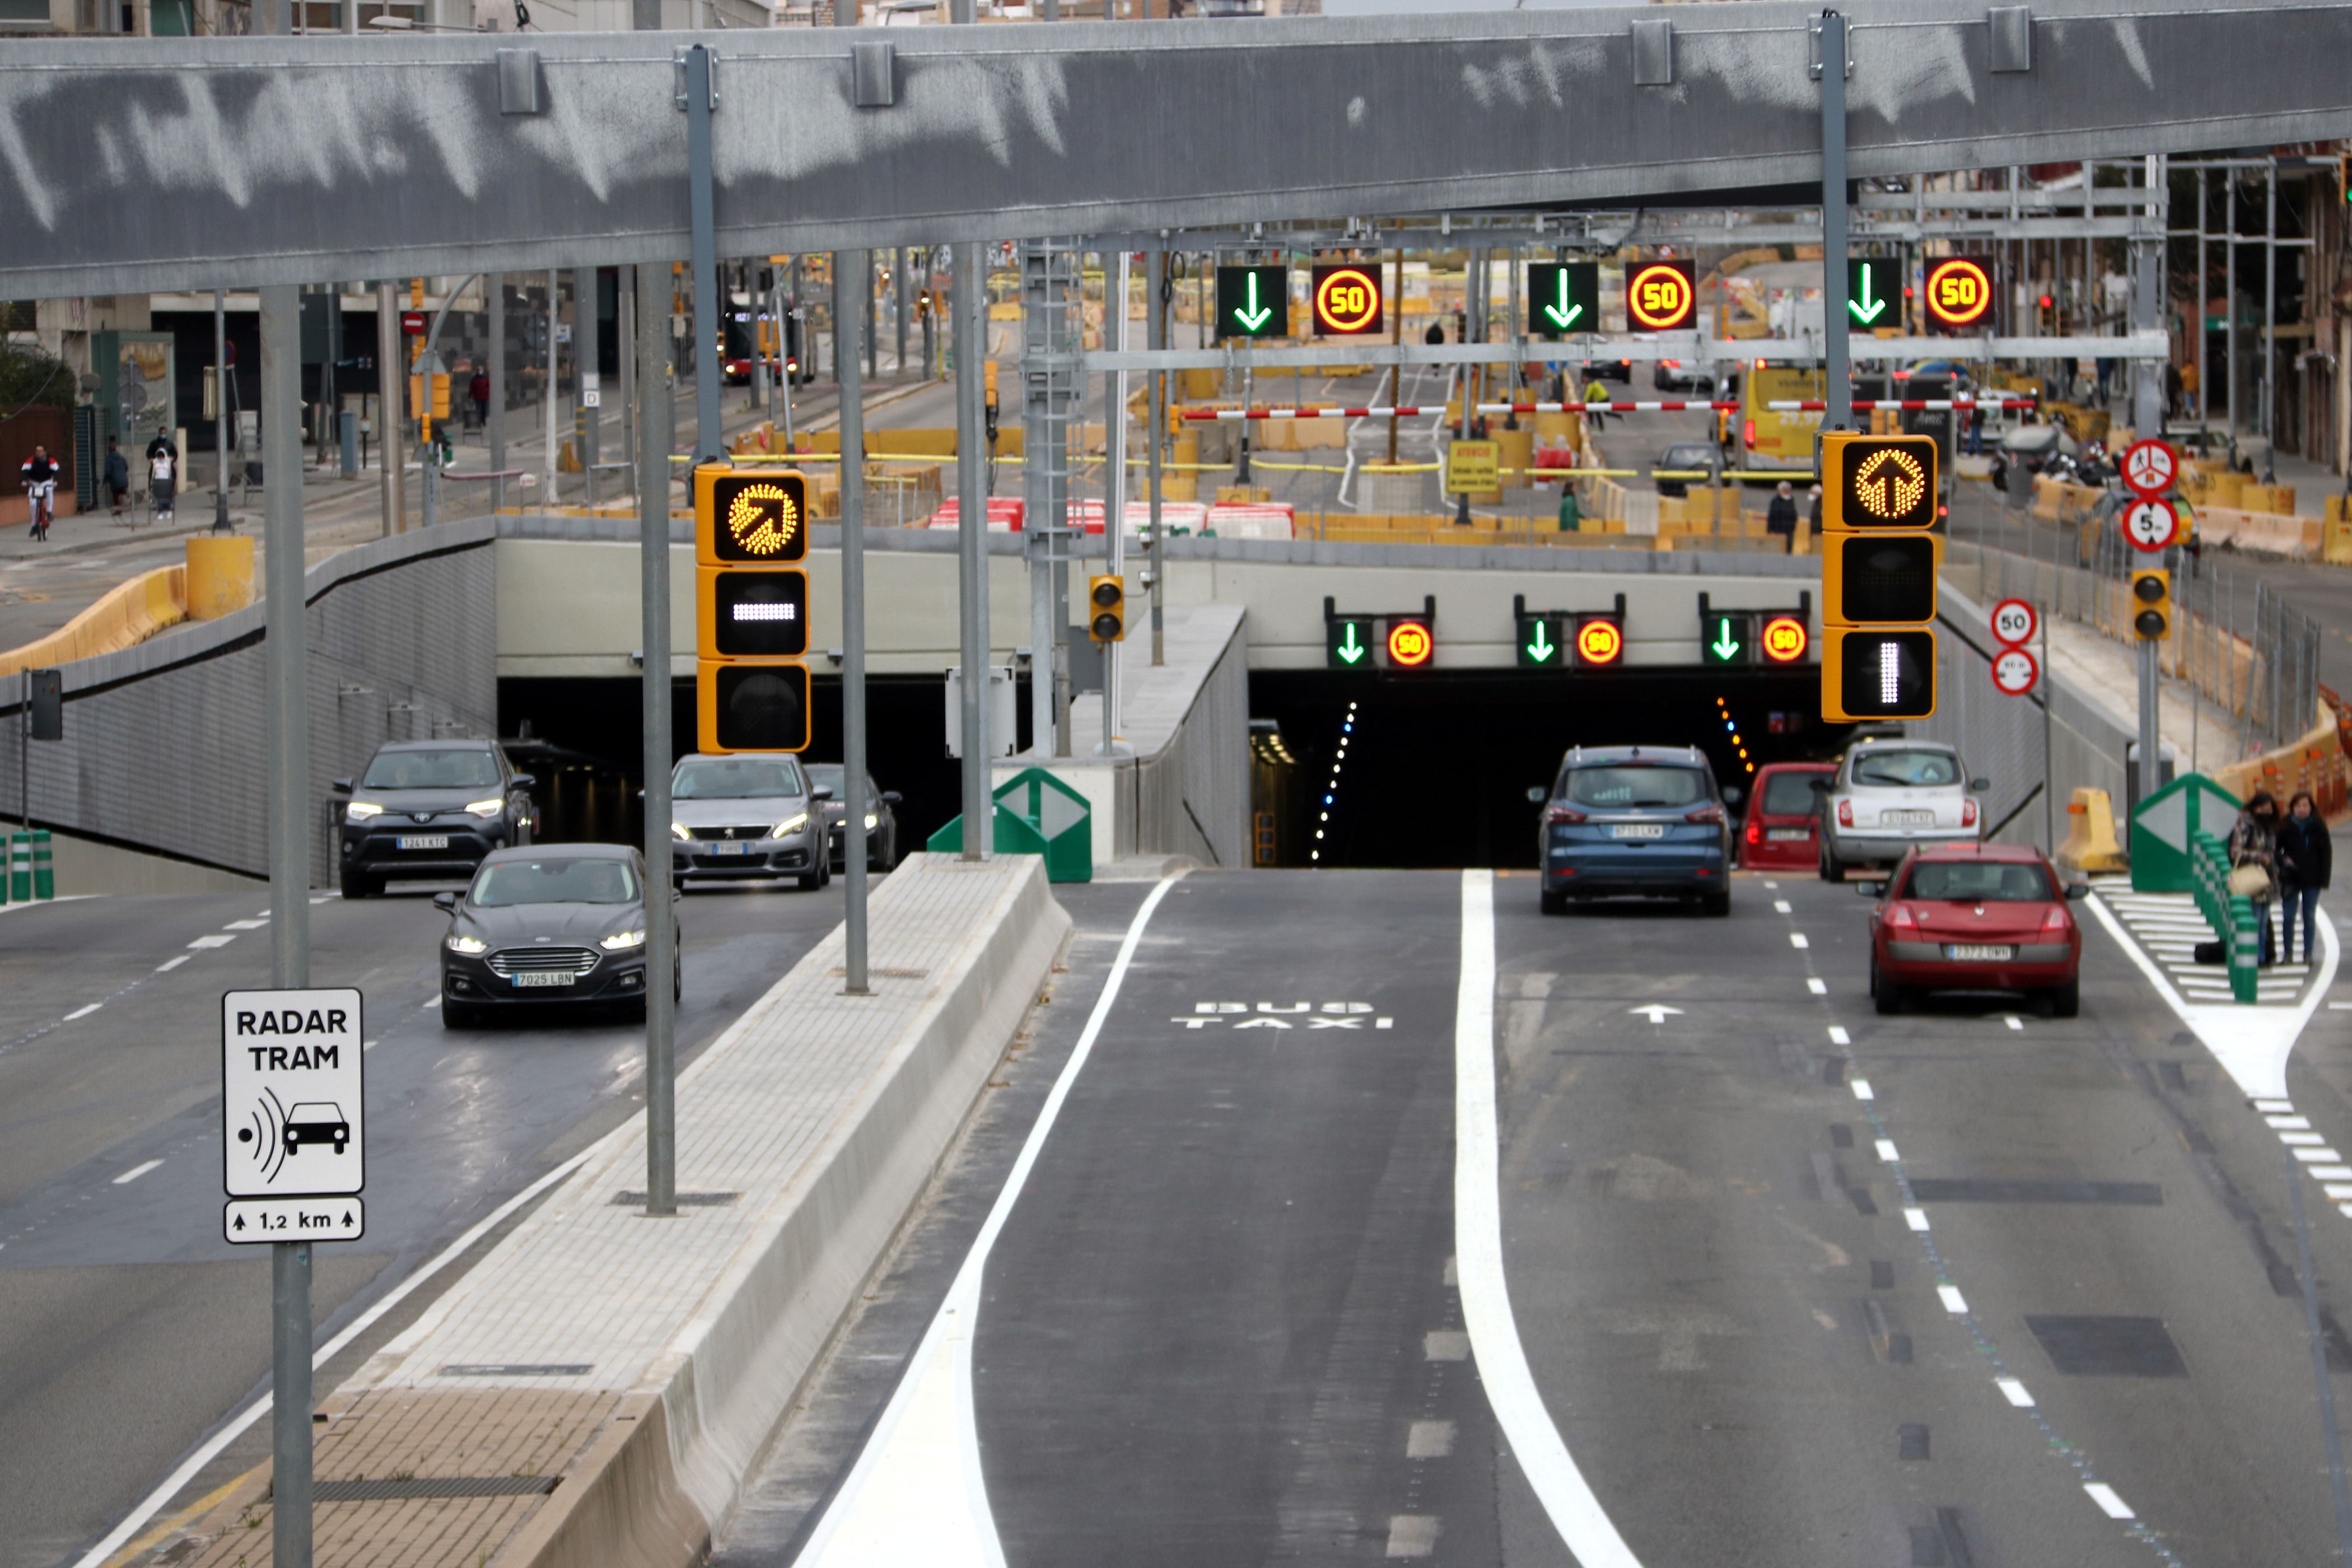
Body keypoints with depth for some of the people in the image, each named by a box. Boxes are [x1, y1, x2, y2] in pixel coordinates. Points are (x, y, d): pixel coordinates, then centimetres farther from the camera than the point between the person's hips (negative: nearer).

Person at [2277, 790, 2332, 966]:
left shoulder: (2318, 827, -4)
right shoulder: (2285, 827, -4)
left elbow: (2326, 853, 0)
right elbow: (2275, 850, 4)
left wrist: (2324, 878, -5)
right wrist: (2284, 861, -16)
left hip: (2312, 879, 0)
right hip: (2291, 878, 0)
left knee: (2310, 917, 6)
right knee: (2288, 917, 1)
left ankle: (2308, 952, 13)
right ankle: (2288, 953, 11)